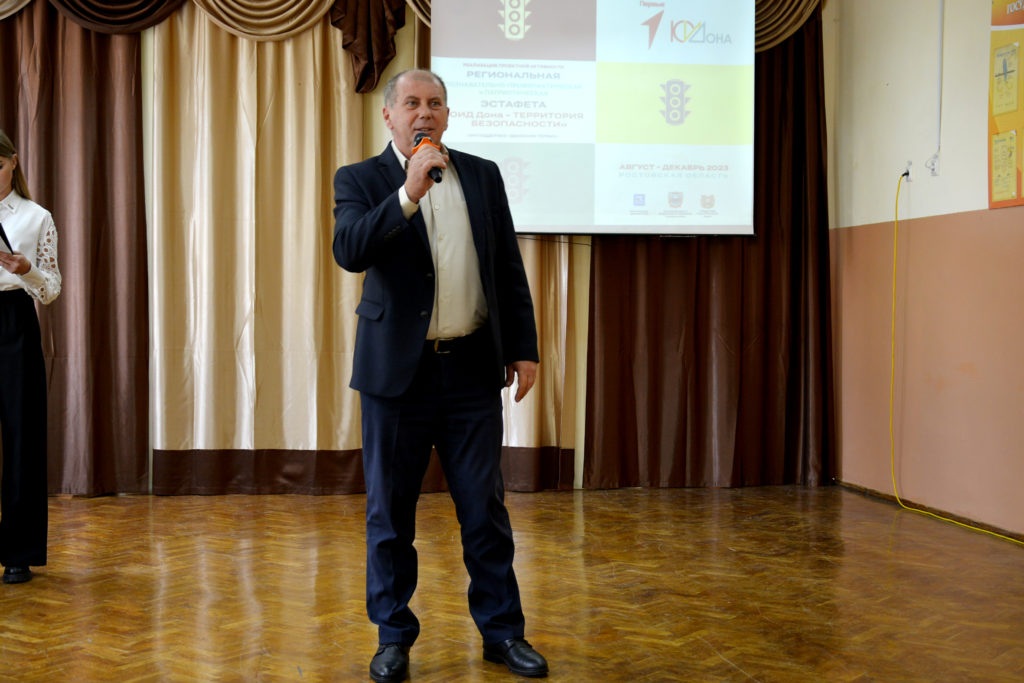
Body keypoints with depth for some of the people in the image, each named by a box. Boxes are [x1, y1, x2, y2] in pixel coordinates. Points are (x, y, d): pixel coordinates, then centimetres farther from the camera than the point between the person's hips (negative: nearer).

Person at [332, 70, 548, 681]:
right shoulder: (361, 180, 1)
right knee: (391, 512, 8)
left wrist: (524, 348, 5)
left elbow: (509, 268, 9)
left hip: (472, 367, 2)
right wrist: (408, 193, -24)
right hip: (397, 370, -1)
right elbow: (349, 251, -17)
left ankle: (503, 631, 22)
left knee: (485, 508, 8)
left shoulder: (483, 175, 9)